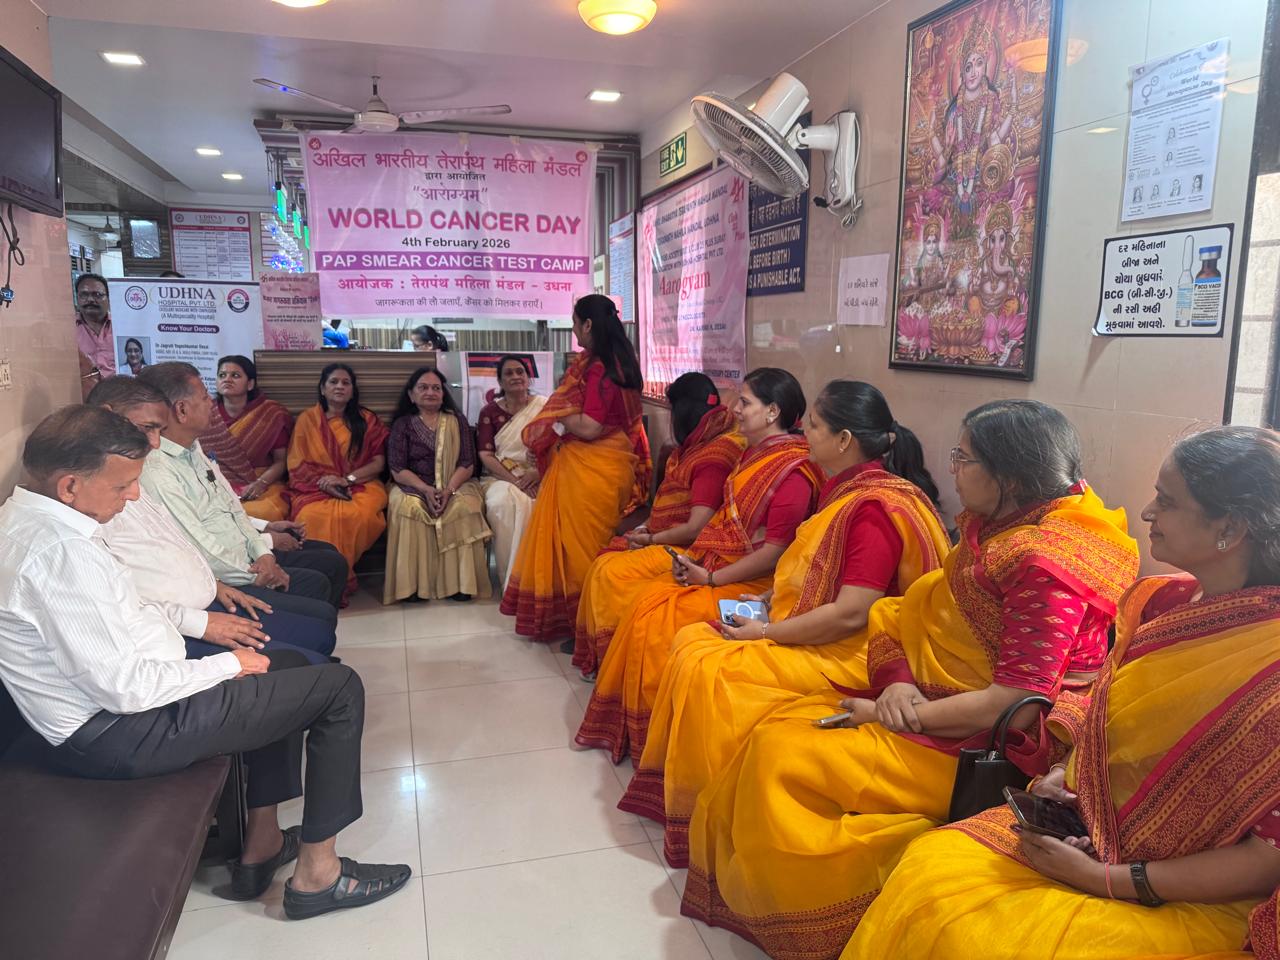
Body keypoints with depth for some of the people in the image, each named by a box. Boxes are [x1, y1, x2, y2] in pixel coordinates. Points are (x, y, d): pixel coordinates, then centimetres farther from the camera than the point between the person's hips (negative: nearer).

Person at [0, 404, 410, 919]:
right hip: (123, 732, -10)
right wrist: (227, 664, -13)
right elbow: (125, 687, -27)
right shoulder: (57, 549, -27)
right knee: (339, 687, -7)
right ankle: (316, 874, 7)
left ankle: (262, 845, 27)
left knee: (288, 665, 24)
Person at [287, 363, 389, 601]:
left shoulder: (367, 420, 13)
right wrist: (324, 482, -13)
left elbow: (378, 463, 4)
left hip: (360, 485, 0)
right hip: (315, 487, 0)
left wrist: (346, 479, -12)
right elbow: (297, 464, 6)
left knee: (359, 514, -36)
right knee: (314, 516, -36)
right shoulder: (307, 419, 12)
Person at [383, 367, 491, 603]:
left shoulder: (457, 420, 10)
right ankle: (413, 583, -27)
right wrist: (426, 490, -19)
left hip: (455, 485, 1)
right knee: (408, 507, -34)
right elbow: (398, 470, -2)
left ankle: (459, 582, -27)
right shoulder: (402, 424, 8)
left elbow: (467, 464, 1)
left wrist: (448, 491, -17)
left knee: (464, 506, -32)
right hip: (414, 487, 0)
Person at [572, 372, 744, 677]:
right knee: (605, 562, -1)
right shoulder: (701, 443, 9)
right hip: (667, 538, 9)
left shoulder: (714, 454, -21)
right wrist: (646, 528, 0)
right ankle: (595, 655, 6)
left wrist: (651, 539, -9)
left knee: (612, 572, -15)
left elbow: (695, 528, -23)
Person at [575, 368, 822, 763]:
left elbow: (774, 552, -20)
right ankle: (624, 725, 7)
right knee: (642, 606, -7)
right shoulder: (754, 452, 11)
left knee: (660, 622, -20)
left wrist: (710, 577, -17)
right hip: (712, 564, 8)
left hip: (751, 581, -8)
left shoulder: (794, 471, -18)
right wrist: (694, 556, 1)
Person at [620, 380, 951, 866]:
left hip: (848, 653, -10)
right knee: (691, 639, 1)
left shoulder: (875, 507, -22)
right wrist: (769, 600, 5)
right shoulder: (845, 488, 9)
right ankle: (675, 787, 9)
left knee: (707, 671, -19)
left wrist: (766, 633, -17)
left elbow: (850, 613, -26)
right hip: (812, 635, 10)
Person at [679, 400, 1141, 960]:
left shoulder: (1044, 561, -25)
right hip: (933, 697, 9)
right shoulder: (993, 523, 4)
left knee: (783, 755, -11)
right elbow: (927, 611, 9)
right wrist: (898, 682, -9)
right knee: (779, 727, 1)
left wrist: (899, 715, -18)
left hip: (987, 744, -9)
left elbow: (1015, 704, -26)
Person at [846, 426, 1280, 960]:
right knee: (927, 867, -15)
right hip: (1086, 831, 6)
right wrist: (1062, 774, -2)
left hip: (1194, 901, -6)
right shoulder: (1161, 600, 1)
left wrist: (1109, 880, -18)